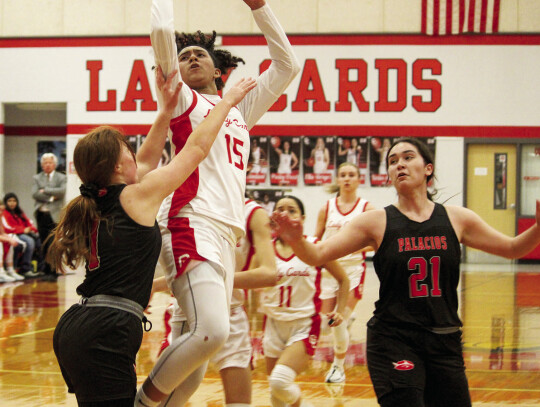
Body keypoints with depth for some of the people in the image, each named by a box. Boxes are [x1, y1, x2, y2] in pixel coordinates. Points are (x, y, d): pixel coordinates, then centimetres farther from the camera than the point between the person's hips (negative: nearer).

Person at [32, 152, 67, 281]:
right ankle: (47, 269, 12)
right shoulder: (37, 178, 14)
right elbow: (35, 194, -2)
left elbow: (62, 191, -11)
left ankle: (52, 272, -7)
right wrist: (50, 197, -9)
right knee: (44, 245, 5)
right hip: (41, 215, 3)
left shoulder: (61, 177, 7)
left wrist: (45, 190, -9)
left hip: (54, 215, -3)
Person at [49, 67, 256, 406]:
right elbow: (196, 149, 5)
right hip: (105, 334, -9)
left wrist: (167, 109, 34)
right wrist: (227, 101, 16)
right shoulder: (137, 196, -4)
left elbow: (147, 160, 32)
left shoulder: (99, 202, 16)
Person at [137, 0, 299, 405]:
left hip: (227, 235, 7)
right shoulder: (183, 100, 11)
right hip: (193, 228, -7)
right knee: (211, 331, -27)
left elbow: (288, 64, 31)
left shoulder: (241, 110, 27)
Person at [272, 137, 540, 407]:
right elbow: (317, 255, -7)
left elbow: (512, 249, 15)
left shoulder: (457, 219, 5)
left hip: (445, 343, 3)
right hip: (393, 342, -3)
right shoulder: (377, 222, -1)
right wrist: (296, 240, -28)